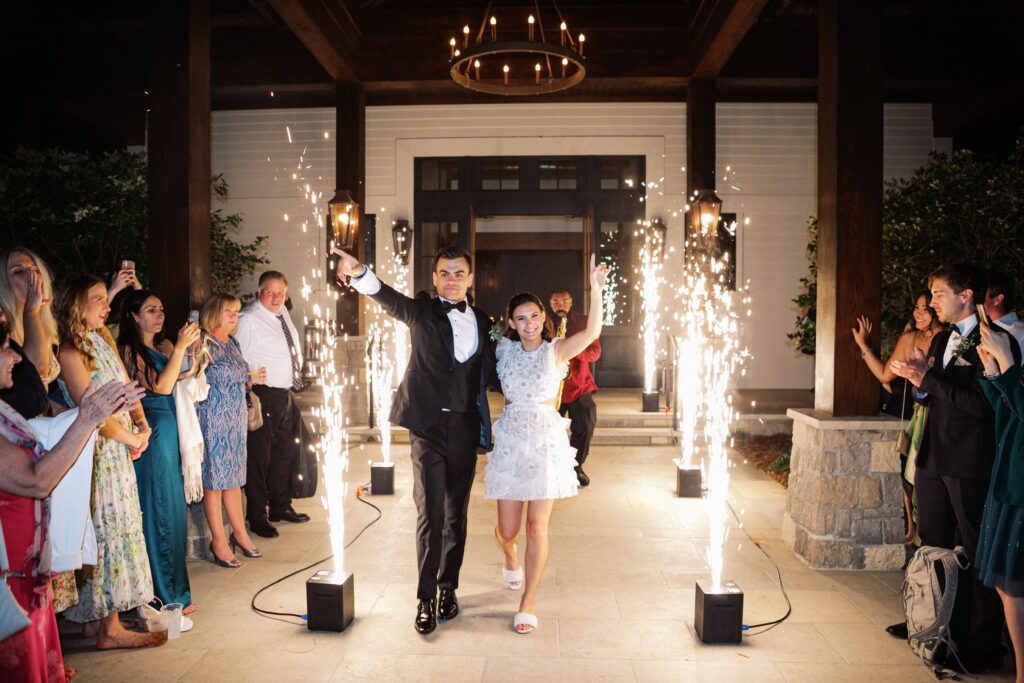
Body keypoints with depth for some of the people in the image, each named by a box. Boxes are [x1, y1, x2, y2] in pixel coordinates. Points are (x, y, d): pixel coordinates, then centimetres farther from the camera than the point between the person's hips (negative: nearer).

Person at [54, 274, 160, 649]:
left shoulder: (104, 343, 11)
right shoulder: (70, 352, -15)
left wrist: (143, 425, -3)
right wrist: (133, 439, -8)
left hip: (120, 452, 8)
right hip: (98, 454, -8)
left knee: (114, 529, 12)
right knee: (108, 531, -3)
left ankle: (96, 617, 23)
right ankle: (109, 628, 7)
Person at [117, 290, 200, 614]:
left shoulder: (164, 346, 14)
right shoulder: (129, 350, -8)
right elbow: (161, 386, -17)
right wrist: (180, 348, -19)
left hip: (172, 431, 7)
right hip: (152, 432, -7)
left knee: (173, 506, 14)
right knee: (159, 509, -1)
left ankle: (173, 588, 27)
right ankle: (166, 596, 10)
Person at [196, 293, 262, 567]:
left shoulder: (233, 344, 13)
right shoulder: (203, 343, -12)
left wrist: (249, 380, 10)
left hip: (236, 420, 8)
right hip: (213, 420, -8)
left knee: (234, 477, 15)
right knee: (214, 479, 0)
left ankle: (239, 533, 25)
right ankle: (218, 542, 9)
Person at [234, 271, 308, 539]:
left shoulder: (283, 313, 10)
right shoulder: (249, 320, -14)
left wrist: (296, 378, 16)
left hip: (286, 394, 9)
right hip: (263, 396, -9)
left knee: (285, 452, 19)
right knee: (259, 456, -1)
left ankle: (281, 507, 35)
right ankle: (257, 518, 11)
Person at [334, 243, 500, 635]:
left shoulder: (482, 322, 11)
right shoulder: (423, 312, -1)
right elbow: (390, 300, -21)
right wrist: (359, 275, -41)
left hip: (465, 429, 4)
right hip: (428, 427, -3)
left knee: (456, 515, 12)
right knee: (430, 514, -5)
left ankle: (448, 589, 27)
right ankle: (426, 598, 8)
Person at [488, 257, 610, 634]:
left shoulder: (557, 350, -3)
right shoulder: (503, 349, 5)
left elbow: (592, 331, -21)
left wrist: (596, 288, -32)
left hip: (547, 441, -2)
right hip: (510, 440, 2)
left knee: (537, 526, -3)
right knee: (508, 529, 6)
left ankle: (528, 600, 14)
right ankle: (511, 559, 44)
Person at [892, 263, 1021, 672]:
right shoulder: (941, 340, 14)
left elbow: (983, 404, -23)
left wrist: (927, 380, -20)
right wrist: (917, 378, -2)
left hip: (970, 465, -8)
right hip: (933, 460, 9)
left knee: (979, 554, 2)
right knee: (931, 547, 17)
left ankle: (984, 644, 14)